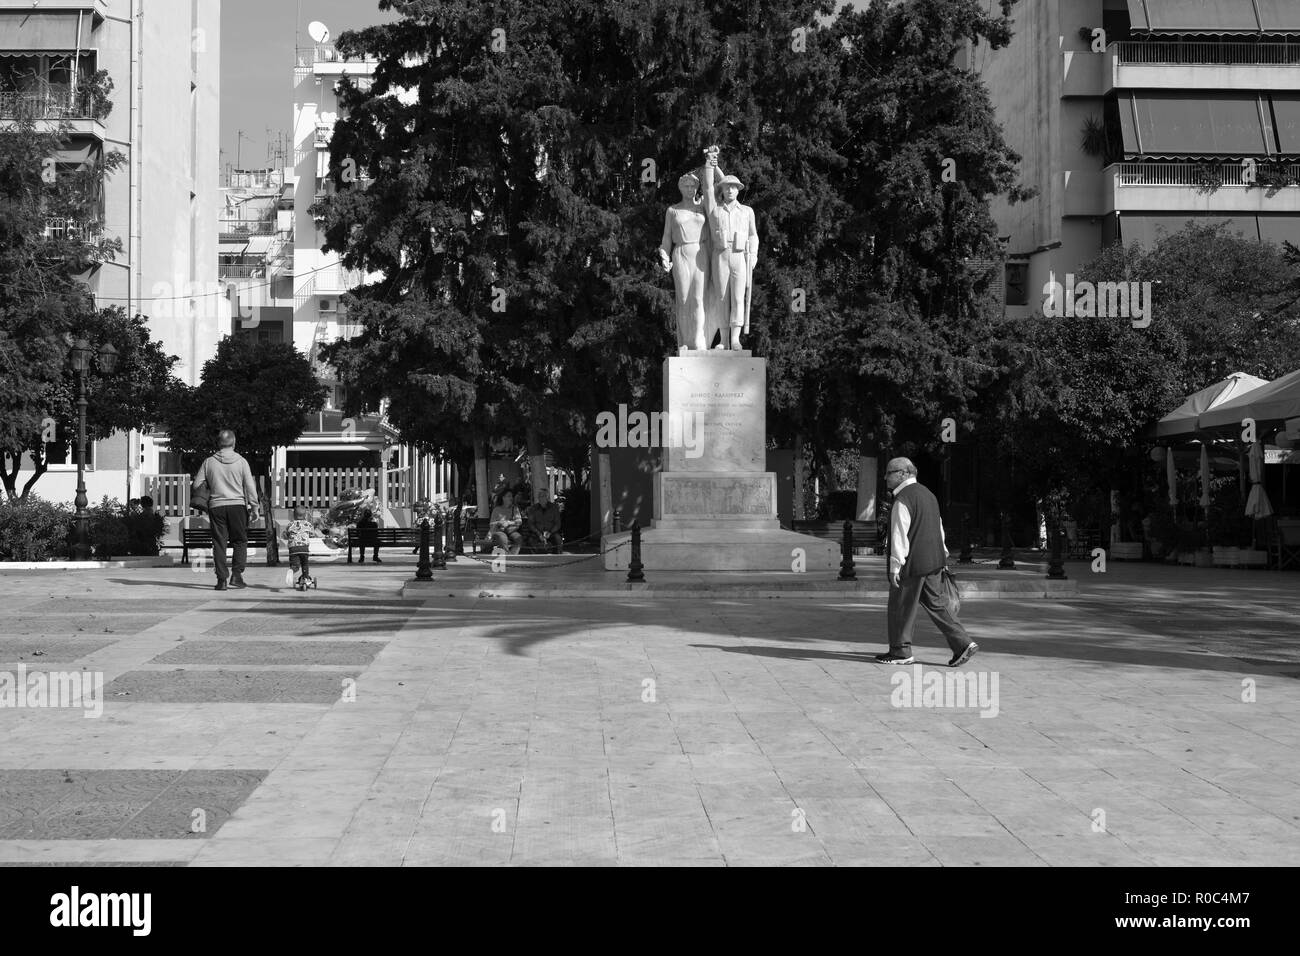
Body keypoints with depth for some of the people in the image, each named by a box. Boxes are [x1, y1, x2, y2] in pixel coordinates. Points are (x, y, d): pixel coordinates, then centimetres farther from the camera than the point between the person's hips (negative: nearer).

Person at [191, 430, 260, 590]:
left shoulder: (209, 462, 2)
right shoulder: (241, 461, -1)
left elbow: (196, 485, 4)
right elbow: (250, 487, -3)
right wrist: (254, 507, 2)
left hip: (216, 506, 1)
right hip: (237, 505, -1)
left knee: (219, 543, 5)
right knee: (240, 541, 10)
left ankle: (222, 579, 3)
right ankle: (236, 574, -3)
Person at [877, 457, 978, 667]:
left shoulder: (903, 500, -15)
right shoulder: (926, 493, 14)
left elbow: (899, 535, -19)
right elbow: (938, 526, 20)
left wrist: (895, 566, -19)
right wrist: (942, 554, 25)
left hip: (912, 563, -9)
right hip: (933, 560, 9)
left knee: (901, 608, 3)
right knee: (936, 603, 13)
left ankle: (900, 652, 13)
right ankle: (963, 643, 7)